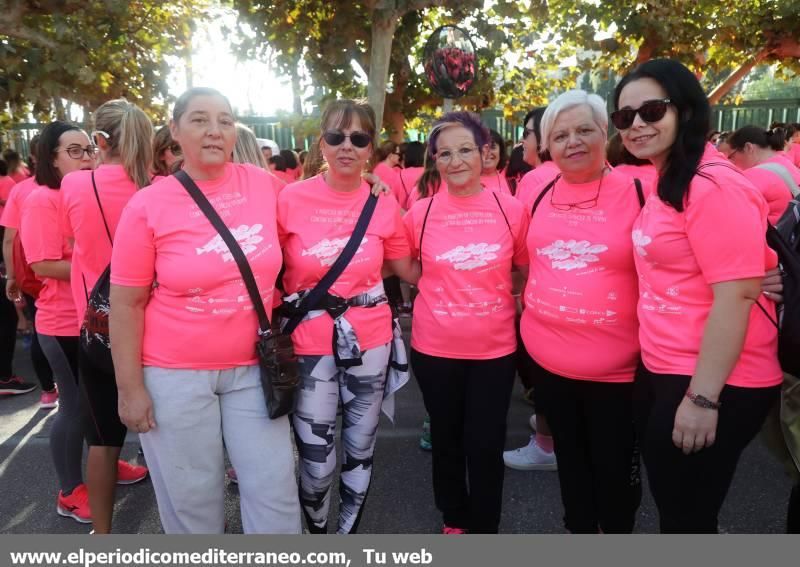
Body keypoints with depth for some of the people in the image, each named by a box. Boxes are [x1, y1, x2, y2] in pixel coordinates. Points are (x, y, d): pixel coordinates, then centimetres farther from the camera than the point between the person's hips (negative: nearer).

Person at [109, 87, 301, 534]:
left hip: (252, 367, 2)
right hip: (174, 373, -2)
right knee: (191, 496, 12)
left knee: (275, 487, 8)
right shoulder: (148, 205, -9)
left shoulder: (262, 183, -3)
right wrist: (130, 388, -5)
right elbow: (126, 304, -5)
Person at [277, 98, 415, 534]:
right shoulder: (292, 198, -7)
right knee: (316, 463, 4)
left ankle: (349, 531, 42)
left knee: (360, 451, 16)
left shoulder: (384, 204, -2)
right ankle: (317, 532, 36)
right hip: (310, 342, -2)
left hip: (369, 338, 2)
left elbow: (408, 269, 9)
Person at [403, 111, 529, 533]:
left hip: (495, 348, 0)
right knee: (446, 439, 17)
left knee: (486, 444, 9)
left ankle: (485, 529, 32)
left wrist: (514, 305, -2)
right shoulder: (420, 212, -6)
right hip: (434, 347, 1)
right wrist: (438, 291, -2)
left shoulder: (512, 210, -5)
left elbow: (527, 271, 9)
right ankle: (454, 521, 40)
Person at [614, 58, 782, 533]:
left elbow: (736, 298, -23)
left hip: (712, 386, -9)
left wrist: (702, 398, -21)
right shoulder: (664, 183, 10)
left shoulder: (713, 187, -19)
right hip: (662, 373, 9)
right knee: (671, 504, 24)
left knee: (687, 517, 9)